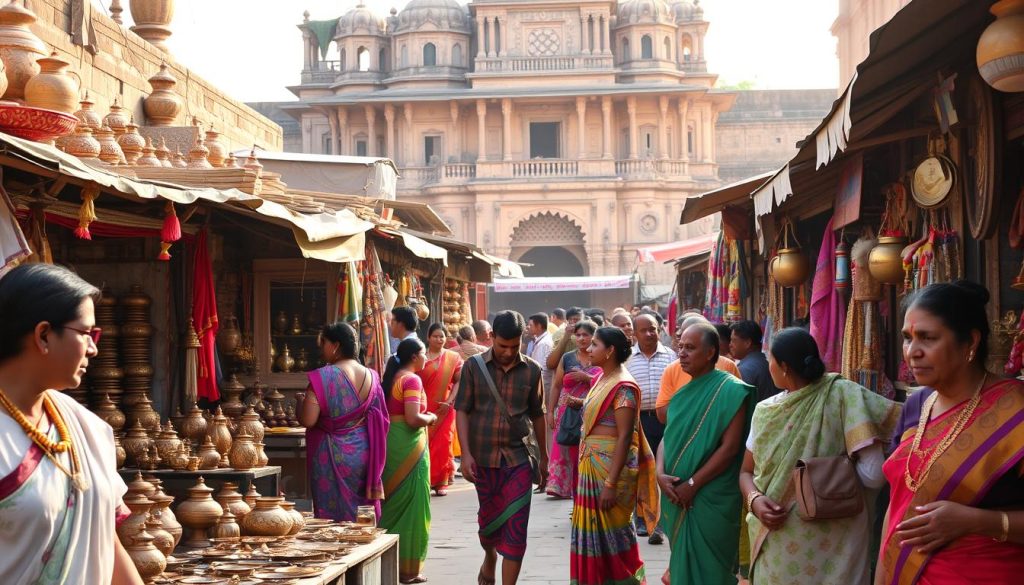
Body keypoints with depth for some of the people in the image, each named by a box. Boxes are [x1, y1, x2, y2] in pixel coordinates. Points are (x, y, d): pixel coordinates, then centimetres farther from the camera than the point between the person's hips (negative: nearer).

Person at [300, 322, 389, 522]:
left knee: (333, 516, 2)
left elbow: (307, 420, -18)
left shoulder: (322, 378, -15)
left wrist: (300, 402, 1)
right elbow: (382, 421, 8)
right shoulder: (371, 377, 4)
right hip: (363, 454, 5)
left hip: (332, 457, -5)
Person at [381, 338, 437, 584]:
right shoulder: (412, 380, -14)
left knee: (393, 501, 16)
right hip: (409, 446, -8)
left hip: (391, 443, 9)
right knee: (412, 504, 0)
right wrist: (431, 418, -4)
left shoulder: (392, 377, 12)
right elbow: (413, 418, -22)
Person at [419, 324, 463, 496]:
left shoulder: (453, 358, 3)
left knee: (443, 444, 0)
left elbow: (460, 381, 1)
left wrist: (449, 401, -9)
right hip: (424, 409, 0)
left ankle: (441, 482, 9)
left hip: (444, 409, 0)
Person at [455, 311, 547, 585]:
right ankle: (490, 557, 47)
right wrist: (465, 453, -12)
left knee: (516, 529, -5)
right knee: (488, 521, 15)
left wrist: (543, 456, 13)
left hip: (518, 459, 0)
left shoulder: (532, 370, 1)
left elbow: (537, 415, 9)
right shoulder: (474, 366, -3)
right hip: (483, 458, 0)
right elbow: (462, 411, -3)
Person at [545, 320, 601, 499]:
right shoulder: (567, 359, 11)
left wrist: (587, 377, -15)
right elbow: (556, 386, 10)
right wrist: (550, 411, 5)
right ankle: (560, 486, -1)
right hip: (567, 412, 2)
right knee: (564, 449, -4)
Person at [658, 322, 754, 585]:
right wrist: (660, 473, -7)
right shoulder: (684, 392, 11)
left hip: (712, 498, -7)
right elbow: (668, 436, 12)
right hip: (678, 498, 7)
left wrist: (692, 484, -16)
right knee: (684, 562, 14)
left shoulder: (730, 390, -10)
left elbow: (730, 447, -16)